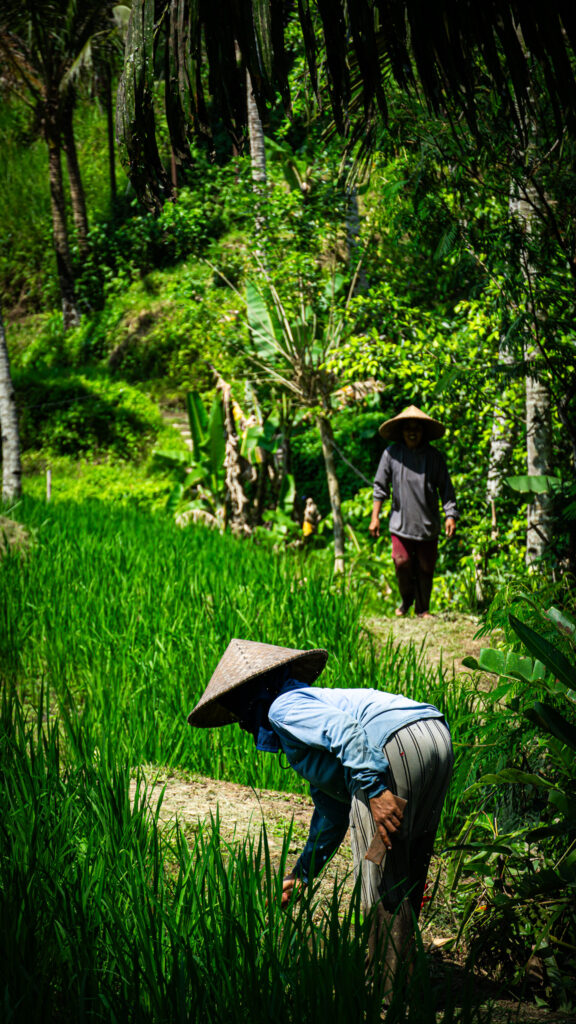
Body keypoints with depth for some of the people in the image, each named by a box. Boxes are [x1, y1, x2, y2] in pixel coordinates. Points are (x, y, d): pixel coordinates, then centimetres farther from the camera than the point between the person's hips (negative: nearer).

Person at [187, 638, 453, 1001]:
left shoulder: (284, 706, 6)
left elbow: (346, 730, -17)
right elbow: (332, 812, 40)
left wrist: (374, 789, -24)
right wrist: (302, 874, 46)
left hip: (399, 743, -10)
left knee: (382, 878, -2)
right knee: (406, 873, 18)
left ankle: (389, 991, 1)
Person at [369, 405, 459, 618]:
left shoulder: (433, 456, 3)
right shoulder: (391, 454, 2)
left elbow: (446, 488, 7)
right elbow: (380, 486, 7)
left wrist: (450, 516, -3)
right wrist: (375, 517, 4)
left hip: (428, 524, 1)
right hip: (401, 522, -1)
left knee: (426, 568, 3)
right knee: (402, 562, -12)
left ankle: (423, 609, 21)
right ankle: (406, 598, 17)